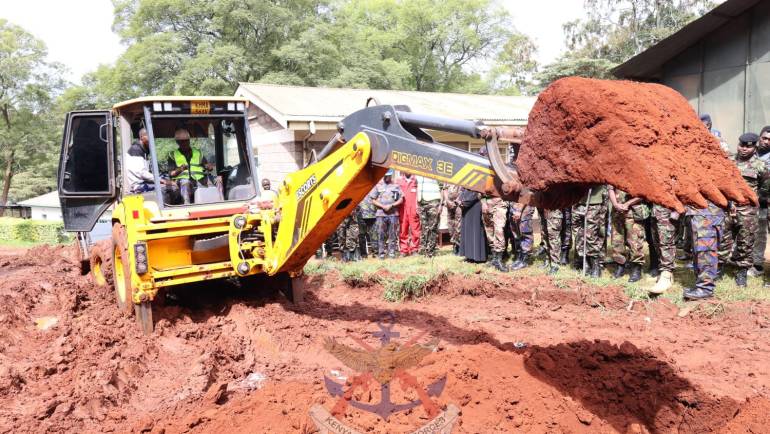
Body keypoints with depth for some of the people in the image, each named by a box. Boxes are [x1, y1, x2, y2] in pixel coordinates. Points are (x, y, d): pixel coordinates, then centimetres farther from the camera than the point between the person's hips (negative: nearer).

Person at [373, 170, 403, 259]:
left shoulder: (396, 186, 10)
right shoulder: (378, 186, 10)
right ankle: (381, 253, 3)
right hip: (381, 214, 0)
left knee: (393, 234, 1)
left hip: (393, 214, 0)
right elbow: (374, 200, 8)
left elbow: (401, 200, 7)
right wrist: (382, 206, -7)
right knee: (381, 234, -2)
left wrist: (391, 205, -6)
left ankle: (392, 252, 6)